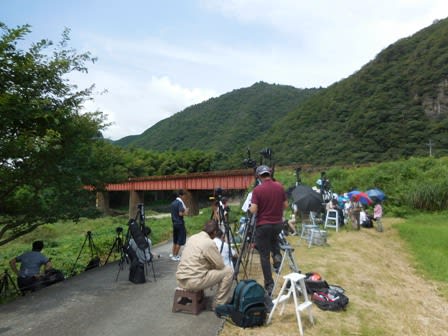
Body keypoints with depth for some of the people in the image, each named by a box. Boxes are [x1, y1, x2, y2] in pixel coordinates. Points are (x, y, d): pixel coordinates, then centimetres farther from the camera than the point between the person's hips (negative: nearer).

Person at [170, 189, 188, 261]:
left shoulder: (173, 203, 11)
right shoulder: (180, 203, -16)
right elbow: (180, 213, -23)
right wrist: (185, 211, -7)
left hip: (174, 223, 9)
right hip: (180, 223, -9)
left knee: (175, 239, 20)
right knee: (180, 241, 1)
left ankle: (172, 254, 27)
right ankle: (175, 256, 6)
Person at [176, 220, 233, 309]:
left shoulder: (192, 238, 10)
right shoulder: (209, 243, -14)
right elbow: (220, 265, -5)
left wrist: (210, 264, 21)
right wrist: (212, 264, 15)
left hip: (180, 280, 9)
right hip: (193, 282, -8)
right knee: (228, 271, 0)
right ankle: (218, 305, 9)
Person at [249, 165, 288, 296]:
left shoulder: (257, 189, -15)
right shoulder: (279, 186, -2)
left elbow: (253, 210, -18)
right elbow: (285, 205, 4)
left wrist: (250, 207, 4)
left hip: (263, 225, -4)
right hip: (278, 224, 4)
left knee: (264, 256, 5)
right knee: (274, 239, 36)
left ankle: (269, 286, 7)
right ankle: (277, 256, 12)